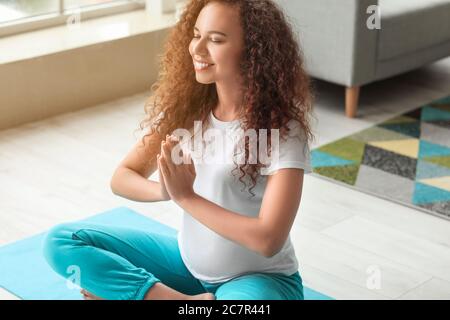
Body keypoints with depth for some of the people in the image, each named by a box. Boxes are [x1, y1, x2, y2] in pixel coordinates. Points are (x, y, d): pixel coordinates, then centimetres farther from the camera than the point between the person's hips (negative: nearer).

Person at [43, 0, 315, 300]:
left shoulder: (283, 129, -20)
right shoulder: (185, 107, -5)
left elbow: (268, 240, -27)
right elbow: (122, 178, -1)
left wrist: (186, 196, -22)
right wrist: (165, 190, -23)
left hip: (260, 277, -6)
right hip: (188, 262, 6)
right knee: (62, 241, -9)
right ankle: (188, 303, -16)